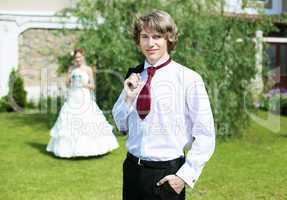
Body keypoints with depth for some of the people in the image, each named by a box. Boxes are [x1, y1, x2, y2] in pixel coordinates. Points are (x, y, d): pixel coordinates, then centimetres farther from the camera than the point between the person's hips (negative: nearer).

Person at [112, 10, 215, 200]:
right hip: (132, 169, 5)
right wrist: (128, 97, -4)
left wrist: (185, 176, -10)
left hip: (165, 175, -4)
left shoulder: (188, 78, -12)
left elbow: (205, 136, -9)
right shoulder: (134, 76, 4)